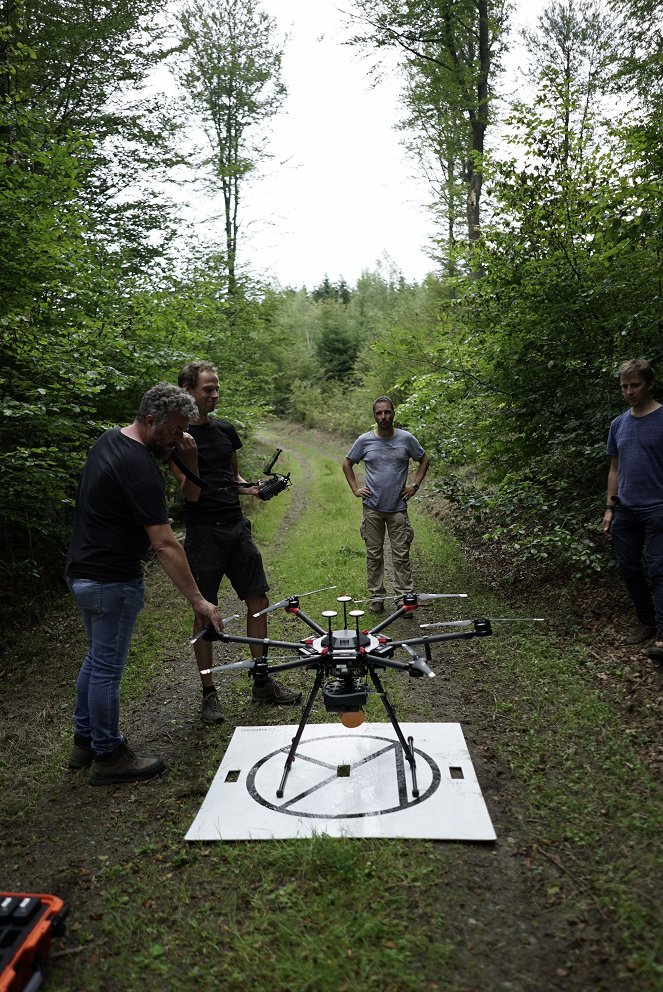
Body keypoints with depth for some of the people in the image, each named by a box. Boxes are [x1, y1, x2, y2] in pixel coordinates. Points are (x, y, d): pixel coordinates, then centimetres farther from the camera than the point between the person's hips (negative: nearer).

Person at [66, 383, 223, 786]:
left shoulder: (109, 440, 5)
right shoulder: (139, 468, -26)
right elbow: (165, 545, -28)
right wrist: (199, 601, -24)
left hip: (84, 570, 10)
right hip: (112, 581, -10)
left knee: (96, 659, 21)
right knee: (108, 668, 4)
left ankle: (85, 741, 35)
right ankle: (108, 756, 20)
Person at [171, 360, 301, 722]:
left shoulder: (225, 429, 10)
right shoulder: (178, 437, -8)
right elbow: (192, 494, -13)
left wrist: (253, 488, 0)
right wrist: (190, 458, -29)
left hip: (236, 527, 6)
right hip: (204, 533, -6)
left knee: (259, 601, 7)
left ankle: (262, 681, 22)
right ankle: (209, 692, 18)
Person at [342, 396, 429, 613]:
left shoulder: (406, 439, -1)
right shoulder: (364, 440, 0)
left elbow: (424, 460, 13)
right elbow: (347, 464, 13)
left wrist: (415, 485, 3)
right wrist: (355, 488, 3)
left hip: (398, 507, -1)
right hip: (372, 508, 1)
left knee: (401, 556, 0)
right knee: (374, 555, 8)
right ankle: (376, 597, 17)